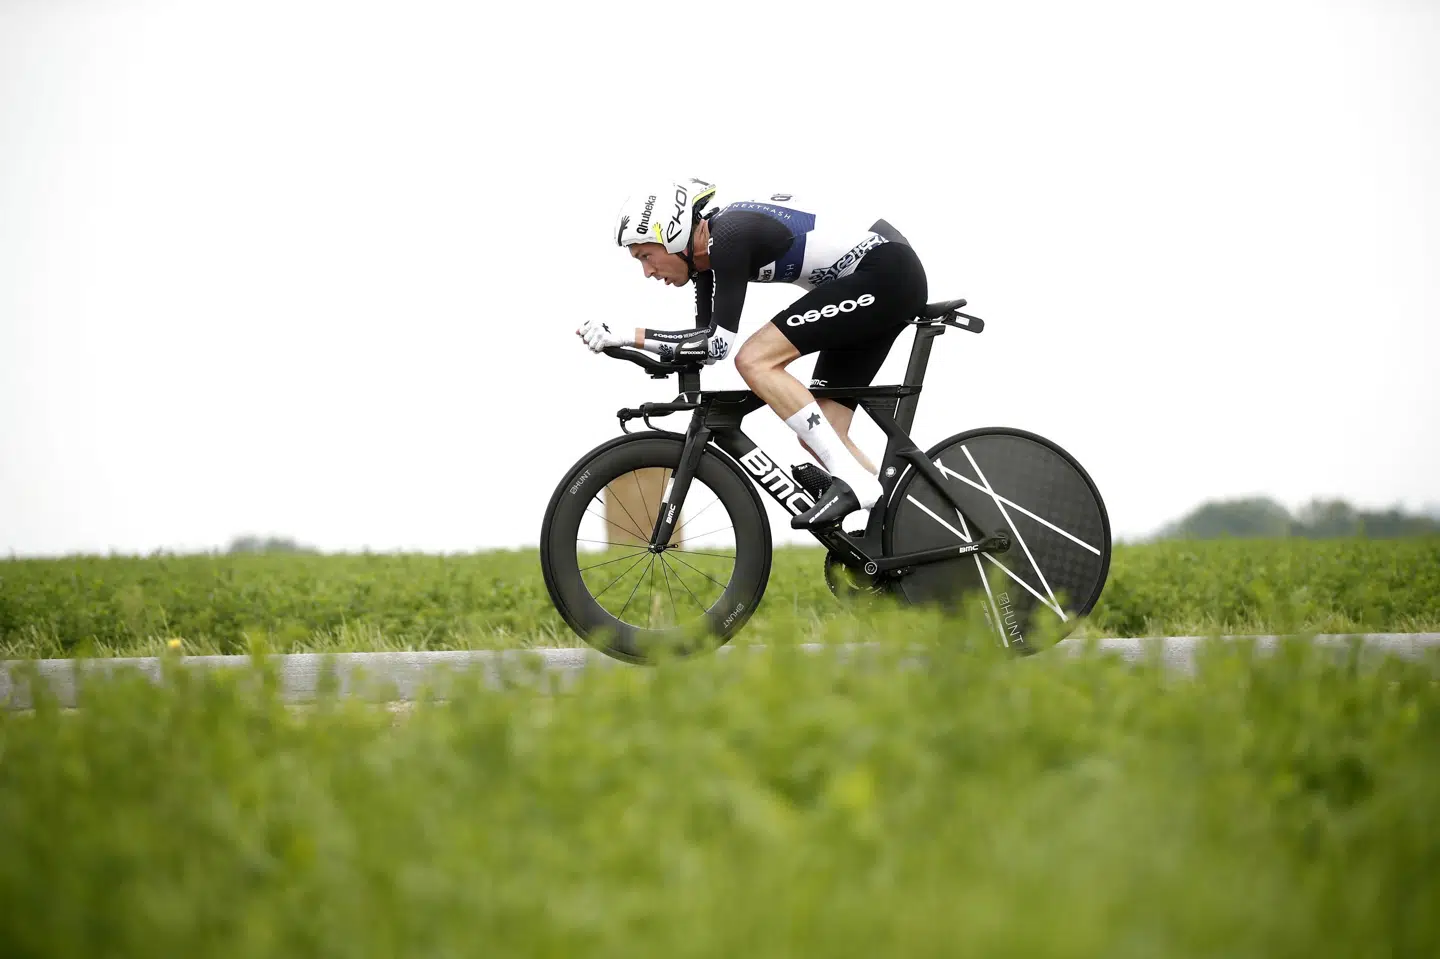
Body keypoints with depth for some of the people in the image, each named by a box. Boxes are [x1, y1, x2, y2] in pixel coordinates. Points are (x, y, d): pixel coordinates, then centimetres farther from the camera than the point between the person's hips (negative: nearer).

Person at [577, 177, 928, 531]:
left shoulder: (729, 236, -20)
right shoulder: (709, 251, 8)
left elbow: (718, 343, -23)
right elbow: (706, 343, 12)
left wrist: (626, 335, -21)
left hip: (885, 272, -10)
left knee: (755, 360, -18)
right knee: (816, 437, 5)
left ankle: (852, 481, -18)